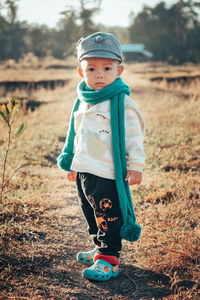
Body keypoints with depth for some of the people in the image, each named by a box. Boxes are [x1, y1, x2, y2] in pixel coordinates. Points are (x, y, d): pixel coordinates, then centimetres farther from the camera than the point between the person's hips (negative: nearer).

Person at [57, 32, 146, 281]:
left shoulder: (121, 102, -11)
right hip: (84, 171, 8)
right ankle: (101, 249, 35)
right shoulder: (83, 101, 11)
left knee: (108, 218, -3)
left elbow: (133, 136, -10)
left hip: (107, 174, -8)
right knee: (91, 215, 18)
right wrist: (72, 162, 24)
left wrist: (135, 165, -11)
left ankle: (109, 261, 7)